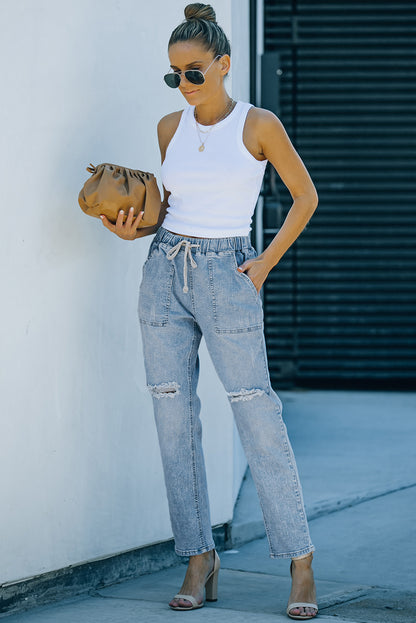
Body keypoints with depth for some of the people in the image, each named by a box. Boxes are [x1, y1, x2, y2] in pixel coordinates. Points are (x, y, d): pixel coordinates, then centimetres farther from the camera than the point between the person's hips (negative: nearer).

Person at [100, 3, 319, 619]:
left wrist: (267, 261, -3)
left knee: (259, 423, -7)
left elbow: (305, 195, 5)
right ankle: (199, 560, 12)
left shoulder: (258, 124, -4)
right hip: (164, 273, 5)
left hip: (226, 278, -5)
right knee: (174, 420, 3)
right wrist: (135, 227, 1)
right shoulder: (170, 128, 9)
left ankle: (301, 564, 1)